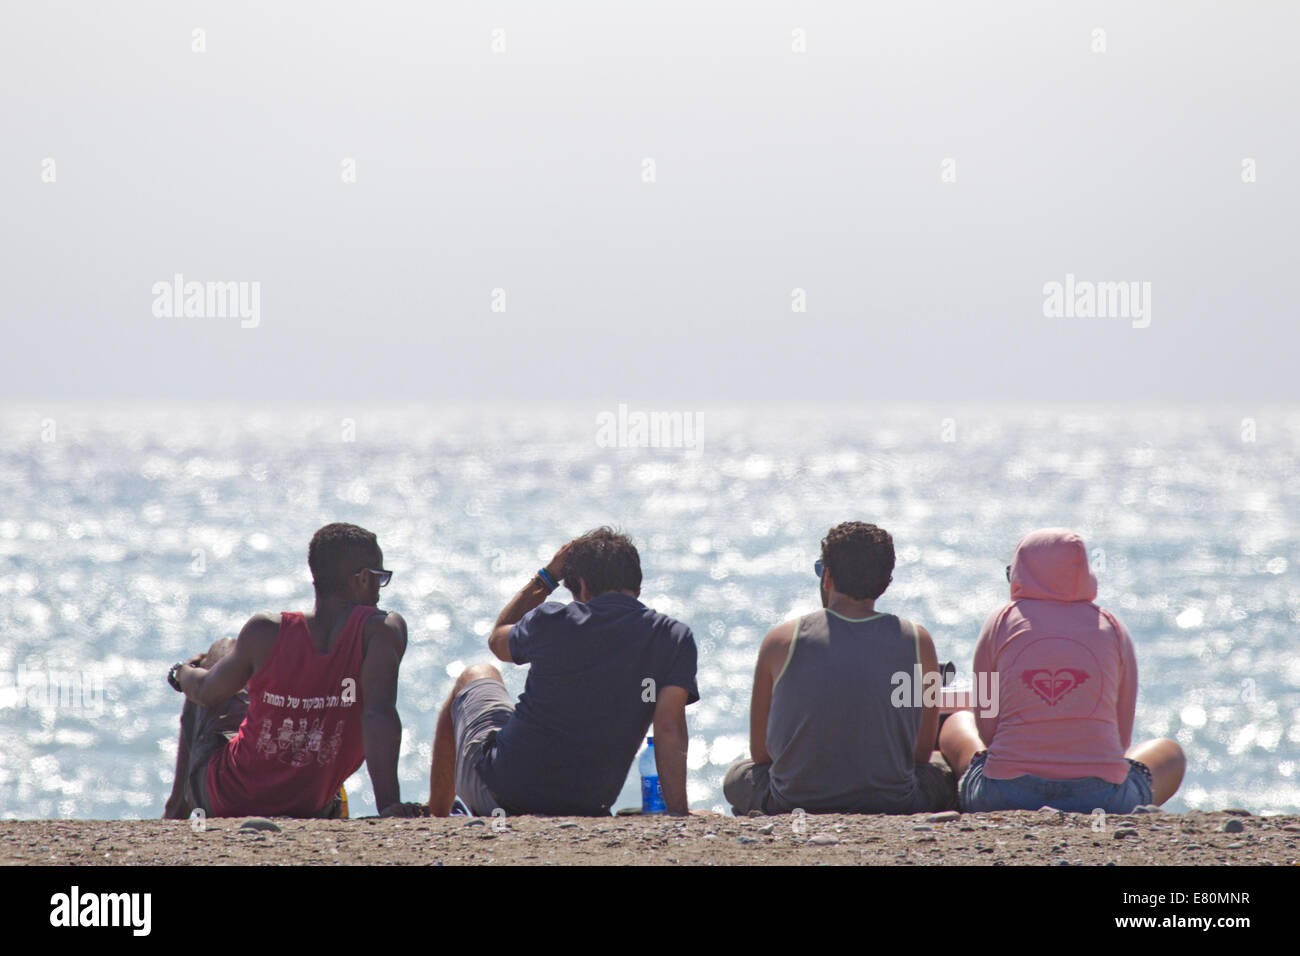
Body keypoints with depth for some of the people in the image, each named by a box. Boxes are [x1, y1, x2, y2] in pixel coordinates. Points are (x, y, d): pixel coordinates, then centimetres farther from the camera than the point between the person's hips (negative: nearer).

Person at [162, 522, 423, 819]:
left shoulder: (266, 632, -14)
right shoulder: (384, 629, -17)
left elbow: (207, 692, 1)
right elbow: (378, 713, -31)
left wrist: (182, 673, 25)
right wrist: (388, 804, -35)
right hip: (311, 809, 1)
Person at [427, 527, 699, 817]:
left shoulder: (551, 621, -6)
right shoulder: (675, 638, -6)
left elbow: (498, 641, 17)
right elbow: (670, 729, -15)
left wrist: (547, 575, 22)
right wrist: (678, 814, -12)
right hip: (588, 806, 2)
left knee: (477, 675, 30)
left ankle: (437, 818, 39)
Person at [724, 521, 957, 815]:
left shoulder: (782, 640, -4)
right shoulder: (917, 641, -2)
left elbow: (759, 751, 5)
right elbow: (922, 753, 7)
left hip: (793, 804, 0)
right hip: (894, 806, 0)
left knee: (737, 776, 34)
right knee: (944, 778, 34)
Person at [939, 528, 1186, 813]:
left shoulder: (1002, 622, 4)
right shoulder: (1112, 629, 7)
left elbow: (986, 728, 6)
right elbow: (1121, 738, 9)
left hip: (1004, 796, 0)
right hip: (1100, 798, 0)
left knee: (956, 724, 34)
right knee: (1171, 753, 32)